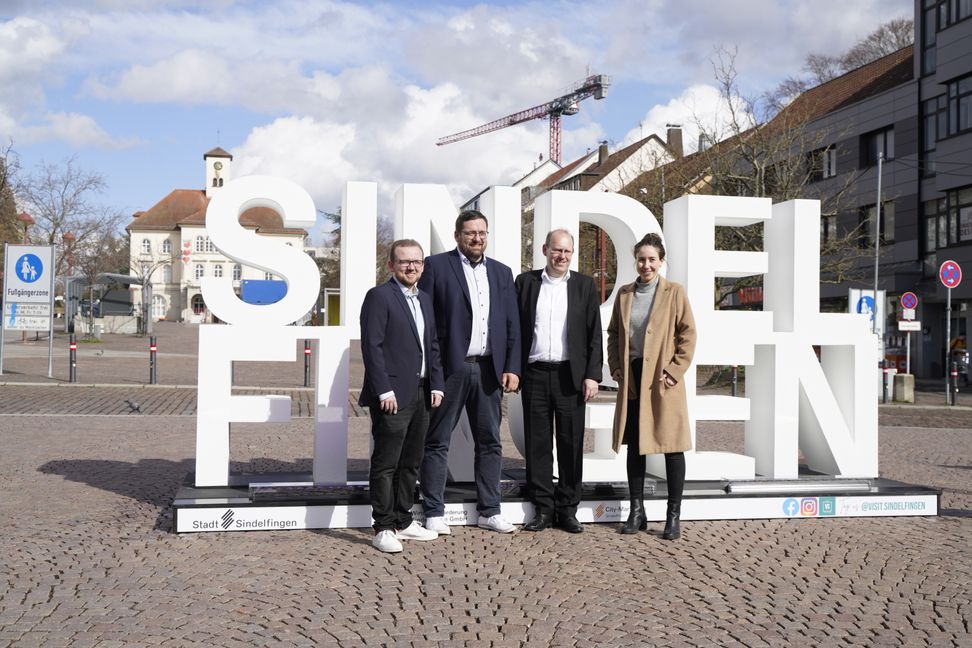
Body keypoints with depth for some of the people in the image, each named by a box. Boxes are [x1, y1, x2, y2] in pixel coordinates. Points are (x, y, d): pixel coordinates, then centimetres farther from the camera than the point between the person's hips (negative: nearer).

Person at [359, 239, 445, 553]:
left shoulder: (425, 300, 17)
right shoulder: (379, 296, -7)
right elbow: (372, 346, -13)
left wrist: (437, 385, 10)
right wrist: (384, 391, -18)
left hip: (421, 394, 8)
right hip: (393, 395, -8)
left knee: (411, 462, 15)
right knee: (386, 463, -2)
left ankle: (403, 521, 26)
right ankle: (383, 528, 5)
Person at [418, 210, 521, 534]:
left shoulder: (501, 272, 14)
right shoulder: (436, 265, 0)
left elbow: (513, 325, 12)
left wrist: (512, 368, 2)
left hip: (488, 370, 5)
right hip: (449, 368, -4)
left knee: (490, 442, 9)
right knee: (438, 442, 2)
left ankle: (489, 511, 19)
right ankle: (434, 513, 10)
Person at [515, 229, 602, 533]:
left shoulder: (584, 285, 8)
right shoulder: (525, 282, 8)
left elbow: (594, 334, 5)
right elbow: (515, 328, 6)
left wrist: (592, 375, -4)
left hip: (570, 376, 0)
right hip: (535, 374, 0)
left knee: (571, 444, 3)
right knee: (537, 443, 4)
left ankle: (567, 509, 13)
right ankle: (543, 508, 13)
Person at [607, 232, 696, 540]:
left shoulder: (674, 292, -1)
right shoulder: (624, 294, 11)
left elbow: (688, 334, -4)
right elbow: (613, 333, 17)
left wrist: (674, 370, -10)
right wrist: (615, 367, 5)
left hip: (663, 380, -4)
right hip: (632, 379, 4)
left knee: (672, 446, -1)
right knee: (634, 446, 8)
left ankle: (674, 515, 7)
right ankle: (636, 511, 18)